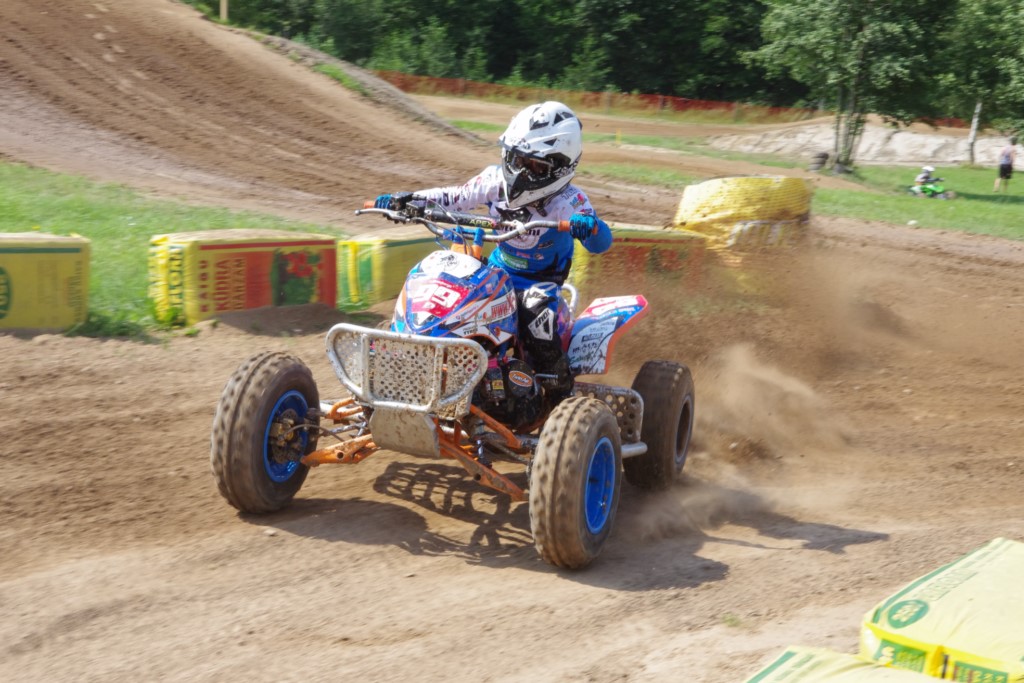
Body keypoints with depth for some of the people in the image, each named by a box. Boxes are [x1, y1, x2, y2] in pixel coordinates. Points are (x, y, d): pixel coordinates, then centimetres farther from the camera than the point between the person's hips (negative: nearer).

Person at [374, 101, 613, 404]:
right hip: (497, 268, 5)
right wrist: (407, 199, -12)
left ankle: (561, 393, -10)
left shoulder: (568, 201, -23)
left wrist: (589, 227, -58)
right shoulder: (496, 180, -9)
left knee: (537, 314, -33)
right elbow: (454, 197, 1)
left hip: (541, 279, -5)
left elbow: (602, 242, -33)